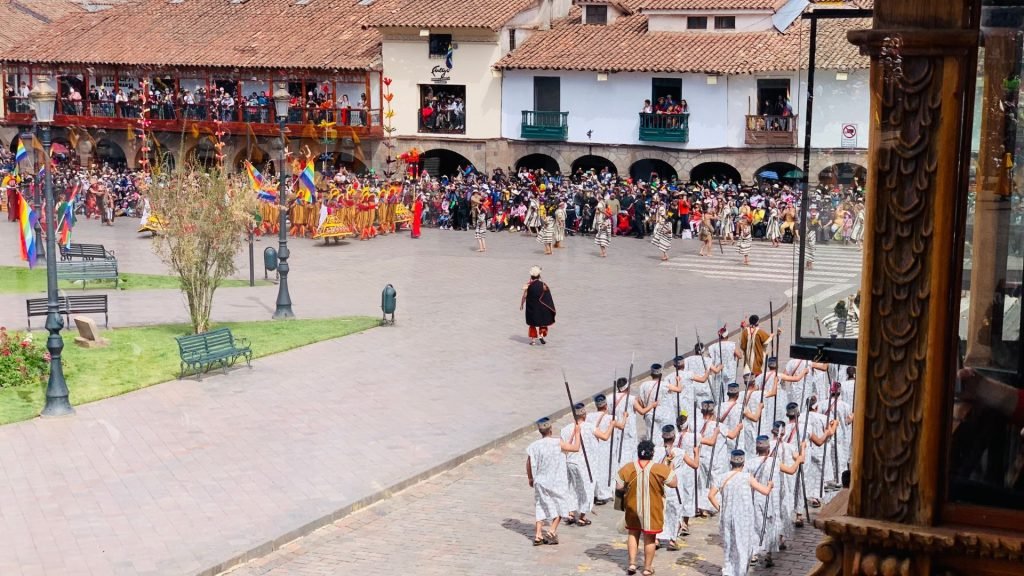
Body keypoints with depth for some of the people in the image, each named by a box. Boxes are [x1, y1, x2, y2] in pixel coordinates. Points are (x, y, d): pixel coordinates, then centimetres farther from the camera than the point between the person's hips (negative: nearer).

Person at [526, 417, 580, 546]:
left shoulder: (534, 446, -5)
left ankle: (538, 534, 9)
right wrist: (577, 433, 3)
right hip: (557, 482, -3)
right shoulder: (558, 443, -16)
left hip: (540, 482, 3)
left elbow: (529, 465, 3)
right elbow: (576, 448, -9)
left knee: (541, 507, 14)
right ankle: (552, 531, 5)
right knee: (560, 506, 14)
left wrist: (530, 479, 19)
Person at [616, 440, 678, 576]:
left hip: (633, 508, 2)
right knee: (649, 538, 10)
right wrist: (670, 469, 7)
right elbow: (674, 483, -8)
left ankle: (632, 564, 16)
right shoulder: (660, 469, -17)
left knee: (633, 534, 21)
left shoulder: (627, 468, -11)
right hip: (652, 510, -2)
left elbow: (619, 487, -5)